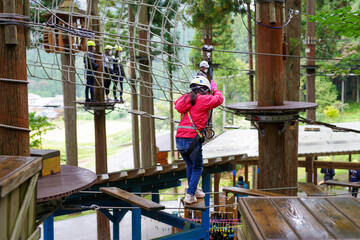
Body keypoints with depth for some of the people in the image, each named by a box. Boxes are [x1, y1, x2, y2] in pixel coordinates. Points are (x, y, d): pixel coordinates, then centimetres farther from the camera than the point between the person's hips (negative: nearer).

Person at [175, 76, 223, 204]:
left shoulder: (185, 98, 11)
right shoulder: (203, 100, -4)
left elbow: (177, 105, 31)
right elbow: (219, 99, 10)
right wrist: (215, 89, 29)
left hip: (179, 139, 6)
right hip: (192, 139, -6)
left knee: (190, 165, 24)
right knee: (197, 168, 10)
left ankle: (193, 190, 36)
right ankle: (190, 195, 4)